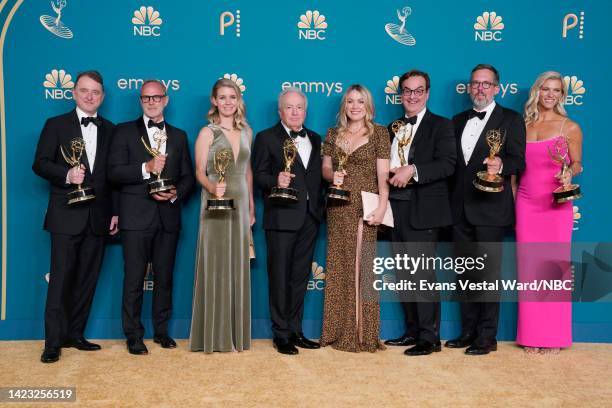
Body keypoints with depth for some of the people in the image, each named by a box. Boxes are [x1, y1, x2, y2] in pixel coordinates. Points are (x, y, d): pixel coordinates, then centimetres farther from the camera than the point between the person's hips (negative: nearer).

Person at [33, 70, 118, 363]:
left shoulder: (110, 130, 12)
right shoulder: (56, 125, 4)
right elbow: (39, 164, -1)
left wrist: (115, 212, 7)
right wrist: (66, 174, -20)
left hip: (98, 218, 3)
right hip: (66, 216, -3)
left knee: (87, 279, 8)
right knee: (61, 278, -2)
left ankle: (75, 334, 19)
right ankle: (53, 341, 5)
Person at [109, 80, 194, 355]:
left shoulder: (179, 136, 14)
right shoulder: (125, 131, 4)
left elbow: (188, 176, 12)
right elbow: (114, 172, -6)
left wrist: (175, 194, -8)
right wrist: (145, 168, -19)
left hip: (168, 216, 3)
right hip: (136, 216, -3)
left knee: (164, 277, 10)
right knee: (134, 278, 1)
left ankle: (161, 330, 24)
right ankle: (134, 336, 12)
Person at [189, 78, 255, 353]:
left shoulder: (247, 132, 11)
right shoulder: (207, 133, -4)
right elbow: (199, 171, -8)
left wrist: (251, 207, 14)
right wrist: (212, 187, -28)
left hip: (241, 204, 5)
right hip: (216, 206, -5)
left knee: (237, 267, 9)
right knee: (216, 267, -2)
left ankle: (236, 333, 19)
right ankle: (215, 335, 8)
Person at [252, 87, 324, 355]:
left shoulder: (315, 139, 16)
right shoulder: (266, 138, 2)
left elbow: (318, 176, 16)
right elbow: (258, 175, -4)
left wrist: (320, 207, 5)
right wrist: (276, 181, -23)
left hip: (310, 217, 5)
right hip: (281, 218, -5)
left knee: (301, 276, 11)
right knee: (280, 277, 0)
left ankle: (295, 331, 21)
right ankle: (281, 334, 9)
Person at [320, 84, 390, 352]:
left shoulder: (379, 133, 1)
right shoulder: (333, 134, 12)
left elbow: (383, 173, -6)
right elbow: (325, 168, 15)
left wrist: (382, 207, -16)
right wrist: (332, 175, -9)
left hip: (365, 209, -4)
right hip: (338, 210, 4)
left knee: (364, 266, -3)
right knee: (339, 268, 6)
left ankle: (364, 333, 7)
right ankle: (340, 331, 16)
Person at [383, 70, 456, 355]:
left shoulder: (440, 126, -2)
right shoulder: (393, 128, 17)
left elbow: (447, 164, -15)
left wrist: (412, 170, -23)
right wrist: (389, 176, 1)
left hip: (423, 211, -7)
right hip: (396, 209, 7)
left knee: (423, 274, -6)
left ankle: (429, 338, 3)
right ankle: (412, 331, 23)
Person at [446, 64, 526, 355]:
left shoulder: (510, 120, 0)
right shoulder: (458, 121, 15)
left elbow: (518, 161, -8)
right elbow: (452, 163, 13)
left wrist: (500, 166, -30)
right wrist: (449, 204, 7)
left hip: (490, 209, -5)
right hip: (460, 210, 6)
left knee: (488, 274, -1)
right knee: (465, 274, 12)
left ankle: (487, 337, 9)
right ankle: (469, 331, 23)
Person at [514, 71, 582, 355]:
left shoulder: (570, 128, 2)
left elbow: (577, 164, 6)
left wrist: (569, 174, -16)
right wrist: (513, 204, 3)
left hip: (556, 204, -2)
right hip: (526, 204, 2)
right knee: (529, 268, 4)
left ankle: (555, 336, 10)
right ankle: (531, 335, 12)